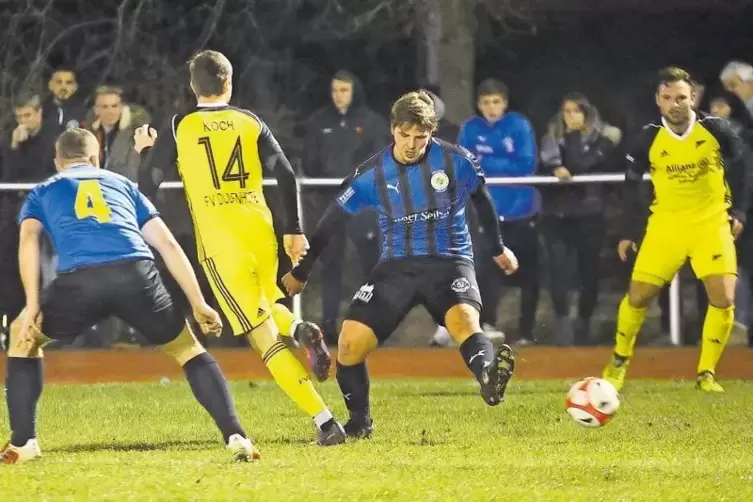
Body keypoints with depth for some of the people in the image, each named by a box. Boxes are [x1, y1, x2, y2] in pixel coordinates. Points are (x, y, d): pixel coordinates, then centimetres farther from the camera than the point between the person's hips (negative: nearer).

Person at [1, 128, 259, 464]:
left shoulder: (42, 193, 31)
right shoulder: (122, 185, 36)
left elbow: (28, 240, 9)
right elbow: (167, 244, 27)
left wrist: (33, 306, 3)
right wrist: (198, 304, 27)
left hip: (79, 279, -1)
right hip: (136, 272, 1)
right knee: (187, 348, 22)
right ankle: (236, 438, 8)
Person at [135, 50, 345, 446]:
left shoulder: (178, 128, 2)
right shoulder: (250, 123, 8)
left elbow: (146, 186, 4)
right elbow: (286, 175, 2)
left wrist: (145, 151, 25)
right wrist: (294, 231, 9)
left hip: (219, 243, -3)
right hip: (262, 234, 3)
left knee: (265, 337, -4)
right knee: (264, 306, 32)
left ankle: (324, 420, -13)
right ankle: (300, 330, -3)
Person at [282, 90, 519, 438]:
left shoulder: (455, 161, -6)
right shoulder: (372, 174, -4)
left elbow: (481, 199, 15)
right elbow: (333, 221, 8)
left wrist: (498, 248, 27)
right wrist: (301, 272, 15)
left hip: (449, 262, -2)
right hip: (396, 266, 2)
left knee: (464, 320, -35)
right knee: (350, 341, -9)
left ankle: (489, 377, -62)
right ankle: (359, 422, 13)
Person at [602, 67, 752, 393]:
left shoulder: (715, 129, -11)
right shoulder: (649, 139, -10)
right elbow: (631, 183, 2)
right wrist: (629, 233, 3)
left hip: (711, 222, 0)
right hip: (666, 224, 0)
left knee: (724, 299, -13)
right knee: (638, 296, 1)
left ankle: (706, 374, 2)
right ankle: (619, 361, 26)